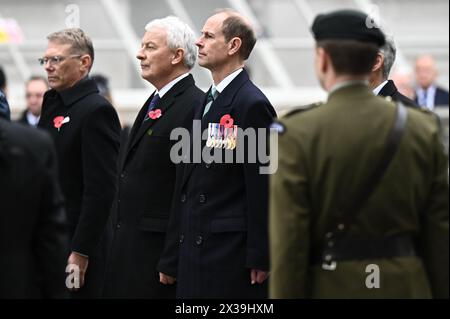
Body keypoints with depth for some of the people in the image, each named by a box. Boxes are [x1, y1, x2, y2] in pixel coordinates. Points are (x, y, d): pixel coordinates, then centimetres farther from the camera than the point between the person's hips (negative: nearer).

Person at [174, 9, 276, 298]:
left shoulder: (252, 104, -12)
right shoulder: (207, 102, 16)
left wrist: (259, 258, -16)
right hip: (197, 248, 9)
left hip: (232, 250, -9)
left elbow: (262, 189, -15)